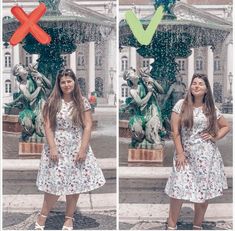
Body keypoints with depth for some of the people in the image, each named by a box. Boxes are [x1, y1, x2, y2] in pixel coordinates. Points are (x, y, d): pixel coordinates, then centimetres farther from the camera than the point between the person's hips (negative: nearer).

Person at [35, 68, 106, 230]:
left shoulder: (83, 102, 0)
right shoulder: (52, 102, 0)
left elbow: (88, 126, -3)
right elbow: (48, 127, -2)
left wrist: (83, 149, -10)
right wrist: (52, 148, -11)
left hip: (77, 148, 1)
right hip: (57, 148, -1)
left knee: (75, 183, 5)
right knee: (54, 182, -2)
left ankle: (69, 217, 21)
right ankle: (43, 216, 17)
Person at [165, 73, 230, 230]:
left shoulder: (212, 109, 4)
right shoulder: (181, 105, -1)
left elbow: (226, 126, 16)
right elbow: (175, 131, -3)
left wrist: (215, 137, -1)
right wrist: (179, 153, -8)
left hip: (206, 155, 2)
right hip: (186, 154, -1)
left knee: (204, 191, 6)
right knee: (178, 189, -7)